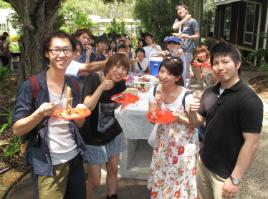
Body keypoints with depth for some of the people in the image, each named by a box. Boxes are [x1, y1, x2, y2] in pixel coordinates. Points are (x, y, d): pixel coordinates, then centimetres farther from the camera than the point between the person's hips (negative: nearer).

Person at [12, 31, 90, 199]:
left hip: (75, 158, 5)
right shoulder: (31, 86, -13)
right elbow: (17, 129, -11)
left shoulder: (73, 85, 3)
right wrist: (40, 113, -28)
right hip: (47, 165, -5)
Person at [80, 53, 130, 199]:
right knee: (95, 181, 2)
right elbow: (87, 107, -26)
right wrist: (101, 87, -34)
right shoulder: (93, 79, -19)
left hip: (113, 134, 5)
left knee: (113, 170, 17)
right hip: (92, 137, -5)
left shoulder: (120, 84, -3)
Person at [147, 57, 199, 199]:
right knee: (160, 177, 18)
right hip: (163, 142, 5)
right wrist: (158, 104, -18)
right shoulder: (158, 91, -7)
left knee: (179, 181, 11)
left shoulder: (186, 97, -24)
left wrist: (178, 117, -27)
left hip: (183, 144, -5)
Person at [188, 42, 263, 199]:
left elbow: (251, 143, -19)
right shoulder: (210, 92, -1)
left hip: (226, 173, -5)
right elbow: (196, 122, 7)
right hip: (204, 163, 6)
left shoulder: (249, 100, -19)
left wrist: (235, 179, -18)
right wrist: (192, 111, -15)